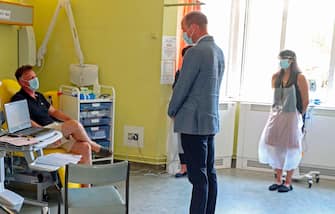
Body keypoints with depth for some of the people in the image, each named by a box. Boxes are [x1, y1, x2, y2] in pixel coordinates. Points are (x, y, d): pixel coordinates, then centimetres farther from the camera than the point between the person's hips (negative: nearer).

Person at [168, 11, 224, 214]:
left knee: (199, 176, -4)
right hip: (211, 120, 9)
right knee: (209, 173, 13)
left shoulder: (195, 52, -16)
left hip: (193, 122, -9)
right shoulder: (218, 51, 12)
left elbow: (182, 87, -13)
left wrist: (172, 111, 4)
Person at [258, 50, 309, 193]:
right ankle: (278, 180, 20)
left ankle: (288, 183, 14)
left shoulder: (299, 78, -8)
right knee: (275, 148, 7)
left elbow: (305, 101, -4)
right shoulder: (276, 76, 6)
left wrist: (298, 116, 4)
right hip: (276, 115, 5)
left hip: (291, 117, -5)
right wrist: (277, 112, 11)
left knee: (289, 149, 2)